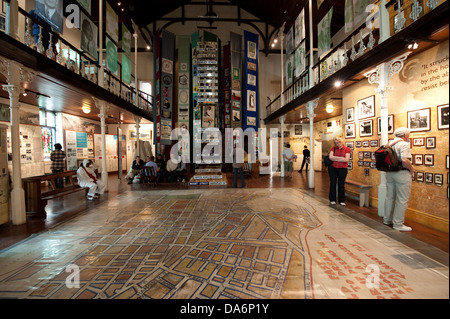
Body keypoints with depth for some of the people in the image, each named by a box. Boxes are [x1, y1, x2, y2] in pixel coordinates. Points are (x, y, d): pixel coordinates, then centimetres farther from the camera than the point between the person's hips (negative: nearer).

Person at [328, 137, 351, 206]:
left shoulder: (347, 149, 0)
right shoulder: (333, 148, 4)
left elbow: (346, 159, -12)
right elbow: (331, 157, -10)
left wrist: (335, 159, -9)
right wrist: (341, 158, -11)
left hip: (342, 169, -1)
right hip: (333, 168, 1)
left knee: (341, 185, 5)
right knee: (333, 184, 6)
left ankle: (342, 200, 17)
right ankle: (332, 200, 16)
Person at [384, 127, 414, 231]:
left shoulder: (390, 144, 10)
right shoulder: (404, 144, -12)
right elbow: (405, 160, -23)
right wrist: (411, 170, -9)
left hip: (389, 173, 8)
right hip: (402, 173, -7)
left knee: (390, 197, 17)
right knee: (402, 200, 1)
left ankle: (387, 219, 28)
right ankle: (398, 224, 8)